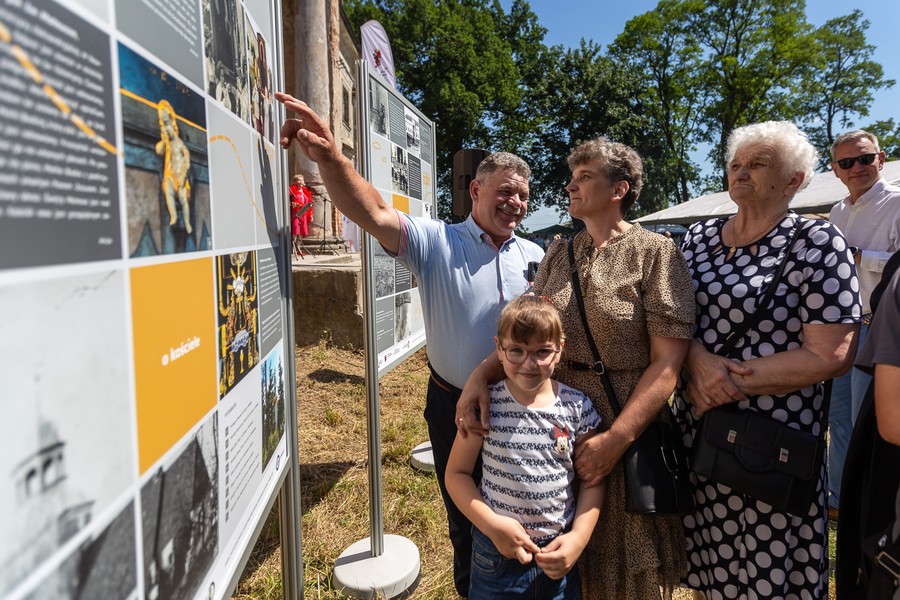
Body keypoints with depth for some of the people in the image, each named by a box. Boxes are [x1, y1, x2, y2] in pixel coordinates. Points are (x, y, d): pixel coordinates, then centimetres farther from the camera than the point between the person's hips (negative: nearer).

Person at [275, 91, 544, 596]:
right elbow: (375, 215, -28)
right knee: (464, 516, 19)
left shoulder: (535, 257, 2)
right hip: (454, 404, -2)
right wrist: (331, 158, -43)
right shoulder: (438, 242, -11)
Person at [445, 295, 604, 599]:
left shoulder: (577, 407, -8)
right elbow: (456, 473, -6)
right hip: (498, 551, -1)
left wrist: (579, 537, -10)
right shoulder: (486, 405, -12)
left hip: (559, 553, 1)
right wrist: (492, 525, -16)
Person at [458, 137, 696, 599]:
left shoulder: (655, 253, -9)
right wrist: (481, 374, -17)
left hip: (629, 430, -4)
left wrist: (615, 440, -19)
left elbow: (667, 361, -14)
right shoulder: (559, 254, 6)